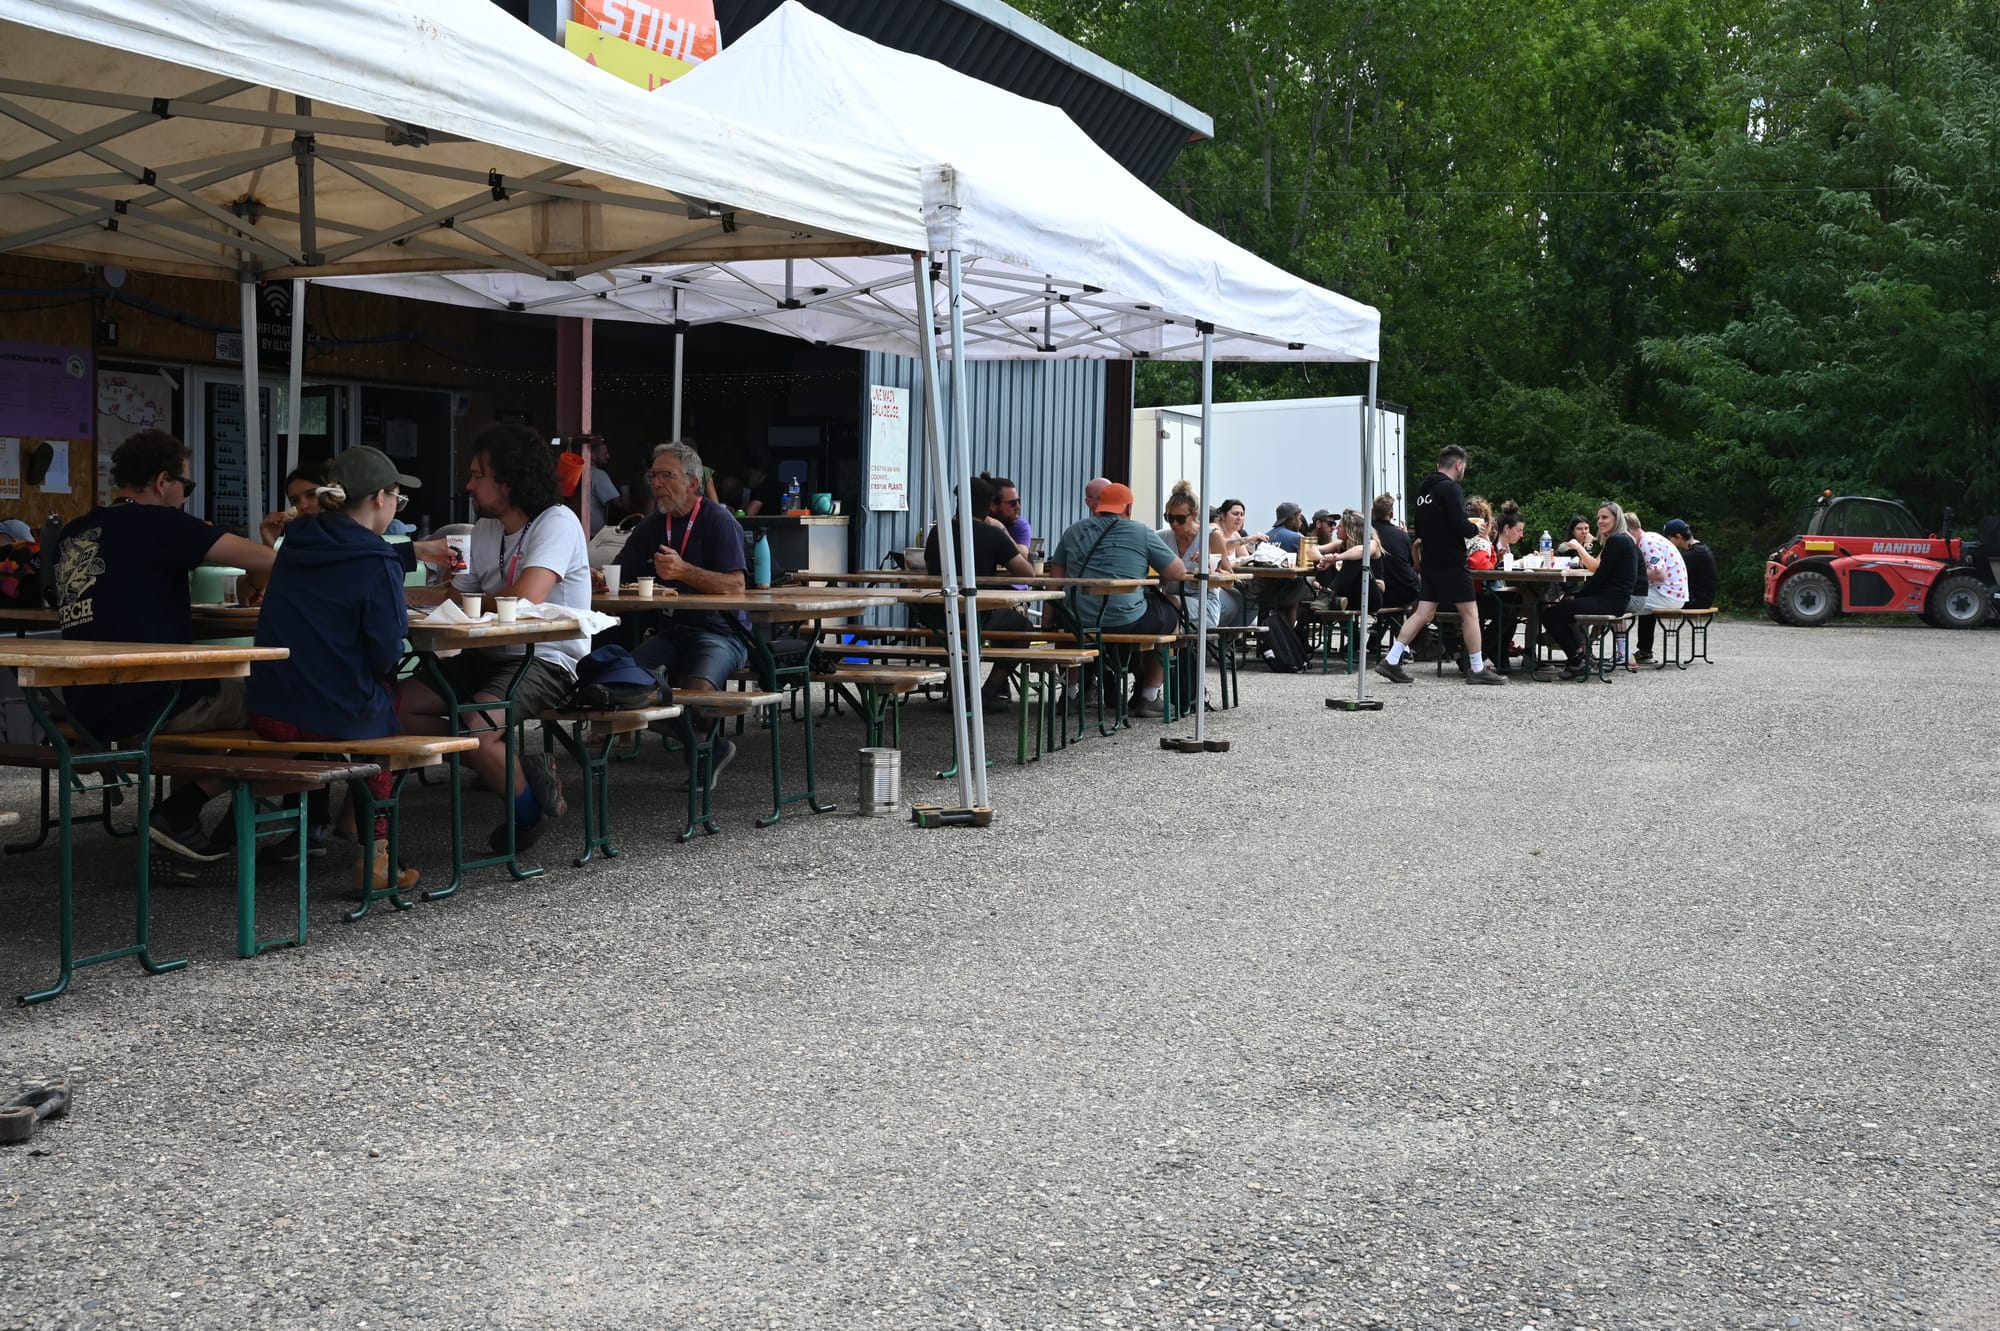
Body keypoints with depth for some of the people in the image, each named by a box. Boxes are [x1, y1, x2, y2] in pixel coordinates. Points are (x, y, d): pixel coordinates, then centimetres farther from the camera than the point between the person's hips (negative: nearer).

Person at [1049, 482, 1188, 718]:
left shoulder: (1073, 532, 10)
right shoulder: (1142, 534, 0)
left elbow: (1056, 573, 15)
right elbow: (1179, 572, 3)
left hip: (1077, 623, 5)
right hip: (1126, 623, -5)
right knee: (1171, 616, 24)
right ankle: (1149, 696, 24)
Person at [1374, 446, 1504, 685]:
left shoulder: (1423, 489, 13)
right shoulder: (1451, 489, -13)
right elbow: (1461, 526, -20)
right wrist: (1476, 529, -1)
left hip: (1430, 562, 8)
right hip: (1451, 563, -8)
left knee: (1423, 612, 8)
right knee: (1470, 612, 1)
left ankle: (1391, 661, 2)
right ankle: (1477, 669, 6)